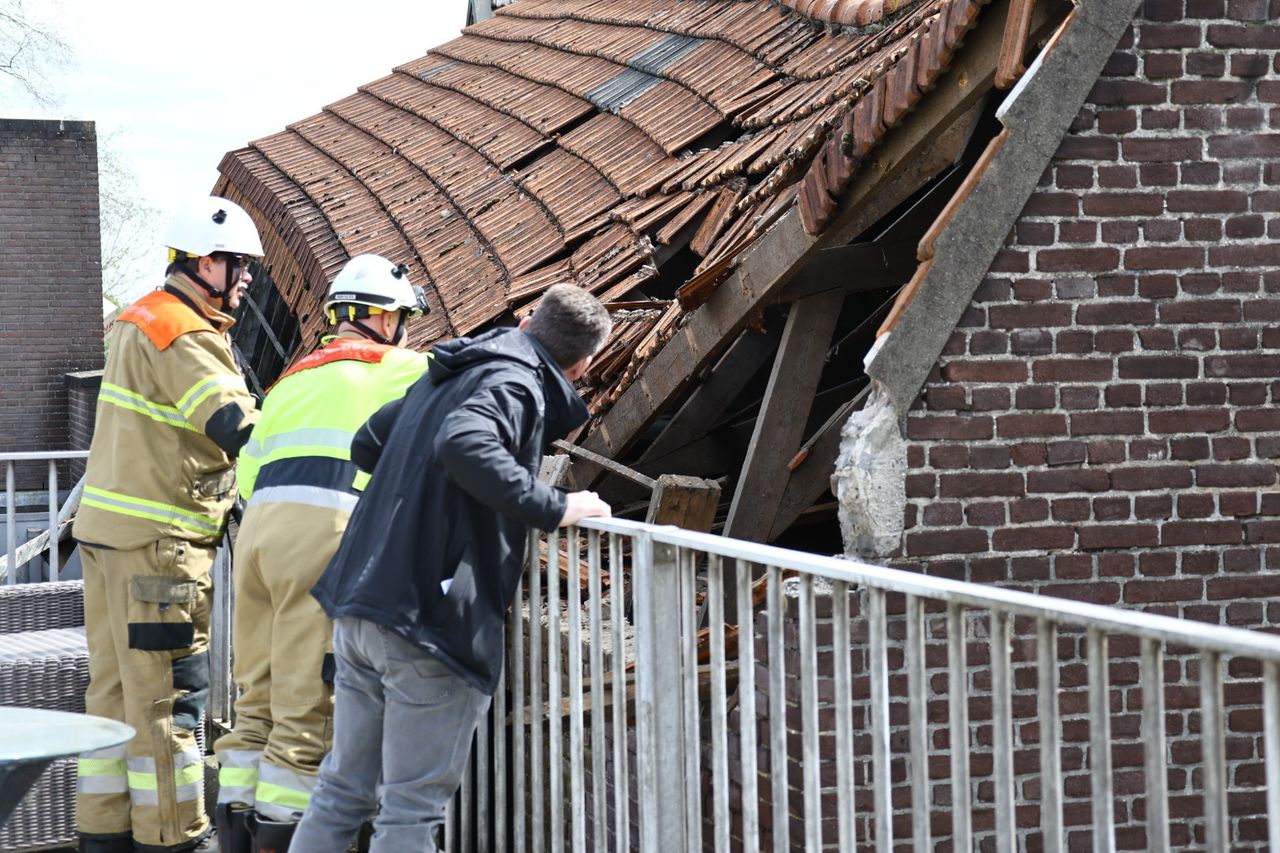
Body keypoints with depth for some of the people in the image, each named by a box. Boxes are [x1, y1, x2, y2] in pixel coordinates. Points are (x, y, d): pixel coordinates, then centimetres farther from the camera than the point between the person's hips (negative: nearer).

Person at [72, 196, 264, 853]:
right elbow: (238, 428, -23)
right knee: (166, 693, -4)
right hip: (154, 540, -10)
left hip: (106, 527, 10)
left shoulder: (140, 320, 16)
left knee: (114, 686, 13)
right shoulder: (184, 336, -16)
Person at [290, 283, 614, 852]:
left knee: (343, 789, 17)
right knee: (413, 807, -1)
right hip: (433, 618, -8)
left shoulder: (444, 375, 18)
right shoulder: (514, 383, -9)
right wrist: (554, 509, -23)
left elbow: (366, 446, 29)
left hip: (359, 610, 9)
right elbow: (464, 446, -30)